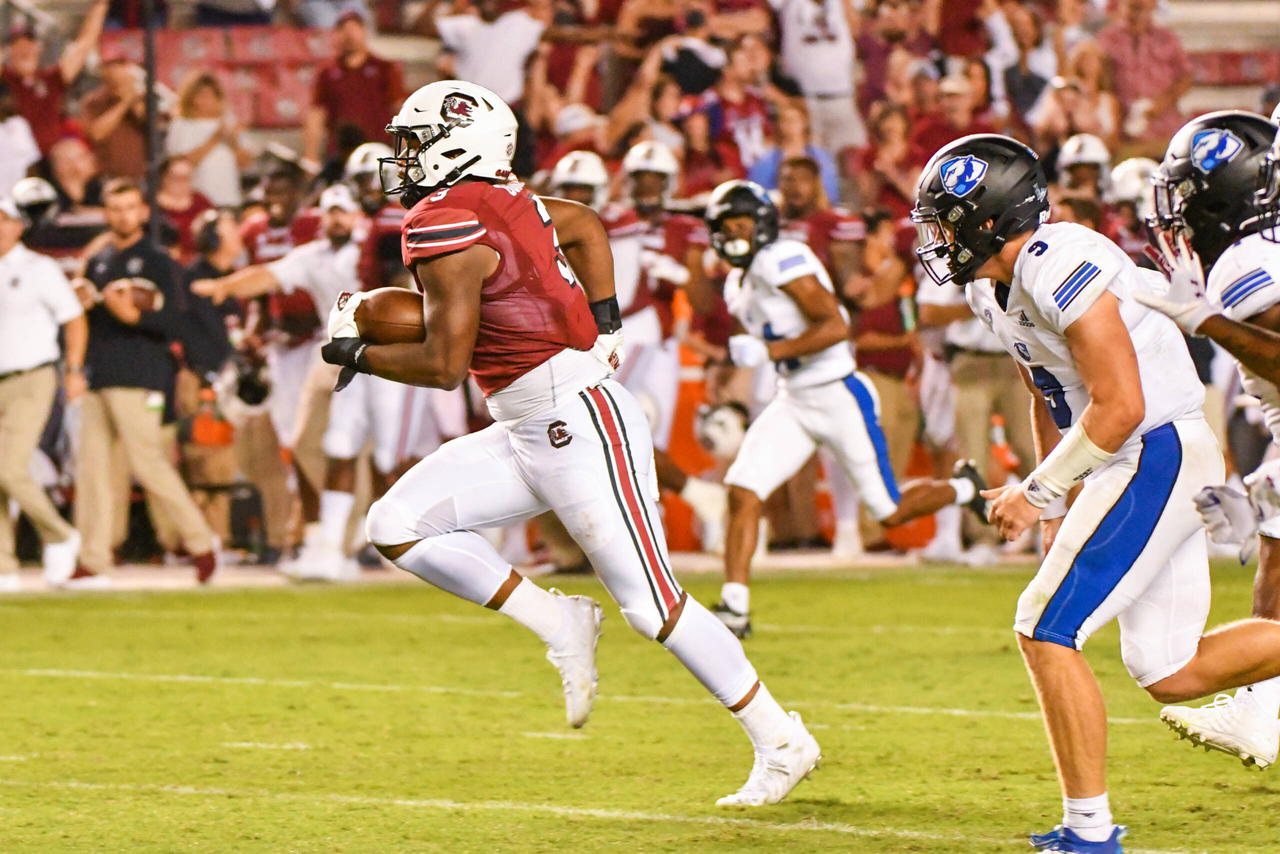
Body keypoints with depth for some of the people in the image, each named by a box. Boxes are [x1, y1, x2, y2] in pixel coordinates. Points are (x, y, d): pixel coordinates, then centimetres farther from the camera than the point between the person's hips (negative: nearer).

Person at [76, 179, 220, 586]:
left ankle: (200, 541, 3)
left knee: (146, 461, -10)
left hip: (138, 378, -7)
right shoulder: (98, 263, 19)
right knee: (91, 465, 1)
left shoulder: (157, 261, 0)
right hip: (97, 378, 7)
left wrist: (133, 315, -25)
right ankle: (92, 563, 2)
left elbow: (172, 322, -8)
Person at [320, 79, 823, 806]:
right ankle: (558, 624, 4)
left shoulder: (447, 228, -16)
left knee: (651, 601, -5)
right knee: (398, 525, 2)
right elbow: (584, 225, 30)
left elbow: (445, 365, -18)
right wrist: (604, 321, 23)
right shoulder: (502, 201, 11)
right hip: (531, 432, 10)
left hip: (581, 420, -10)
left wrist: (356, 353, -2)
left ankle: (781, 741, 5)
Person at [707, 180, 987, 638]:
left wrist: (770, 351, -26)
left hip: (839, 398, -8)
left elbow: (835, 326, -25)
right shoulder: (739, 284, 10)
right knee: (742, 492, -11)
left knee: (891, 513, 3)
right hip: (793, 402, 8)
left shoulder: (782, 261, -19)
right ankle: (734, 607, -9)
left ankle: (965, 489, 32)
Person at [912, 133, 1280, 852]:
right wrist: (1060, 506, 17)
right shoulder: (995, 288, 10)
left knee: (1046, 631, -10)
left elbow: (1120, 407, -22)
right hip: (1142, 465, 10)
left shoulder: (1059, 266, -21)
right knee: (1171, 675, 11)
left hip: (1158, 457, -10)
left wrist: (1039, 494, -15)